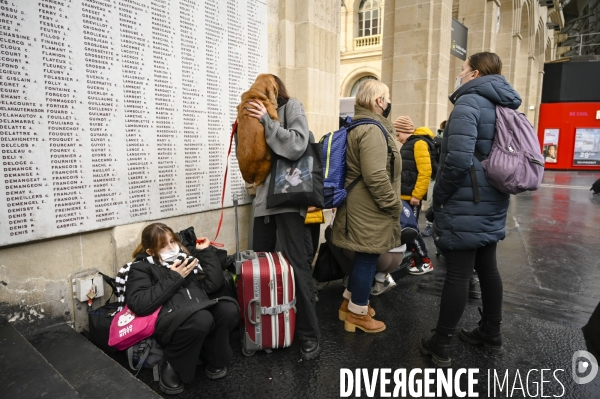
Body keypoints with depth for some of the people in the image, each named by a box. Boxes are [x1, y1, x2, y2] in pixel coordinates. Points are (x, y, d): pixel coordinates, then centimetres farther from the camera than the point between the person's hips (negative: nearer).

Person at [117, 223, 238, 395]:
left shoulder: (184, 258, 24)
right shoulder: (141, 268, 11)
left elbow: (214, 284, 16)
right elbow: (139, 305, -9)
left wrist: (206, 251, 16)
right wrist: (174, 278, -6)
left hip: (202, 312, 5)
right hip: (169, 321, -5)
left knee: (228, 308, -28)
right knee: (201, 318, -37)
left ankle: (214, 359, 2)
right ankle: (171, 366, -7)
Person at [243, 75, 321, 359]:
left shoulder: (292, 107, 1)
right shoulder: (263, 114, 18)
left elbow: (297, 145, -16)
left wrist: (267, 121, -16)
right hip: (264, 197, 7)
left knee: (296, 264, -6)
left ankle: (308, 333, 5)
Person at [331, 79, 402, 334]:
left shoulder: (358, 126, 15)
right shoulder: (372, 129, -19)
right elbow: (376, 175, -27)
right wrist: (393, 204, -17)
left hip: (361, 206, 10)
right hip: (370, 209, -10)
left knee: (363, 256, 20)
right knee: (367, 258, 2)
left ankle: (349, 302, 34)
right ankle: (357, 314, 18)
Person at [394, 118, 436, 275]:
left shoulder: (419, 143, -13)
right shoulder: (409, 144, 18)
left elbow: (425, 172, -21)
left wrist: (416, 194, -21)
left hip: (413, 196, -9)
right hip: (405, 195, 9)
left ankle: (425, 262, 6)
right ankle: (413, 258, 23)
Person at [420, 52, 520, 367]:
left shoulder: (469, 102, -14)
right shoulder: (503, 106, 15)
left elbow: (459, 159, -25)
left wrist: (439, 197, -13)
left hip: (464, 206, -9)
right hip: (492, 203, 9)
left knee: (457, 274, -2)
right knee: (487, 268, 18)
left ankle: (440, 346, 11)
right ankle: (491, 335, 33)